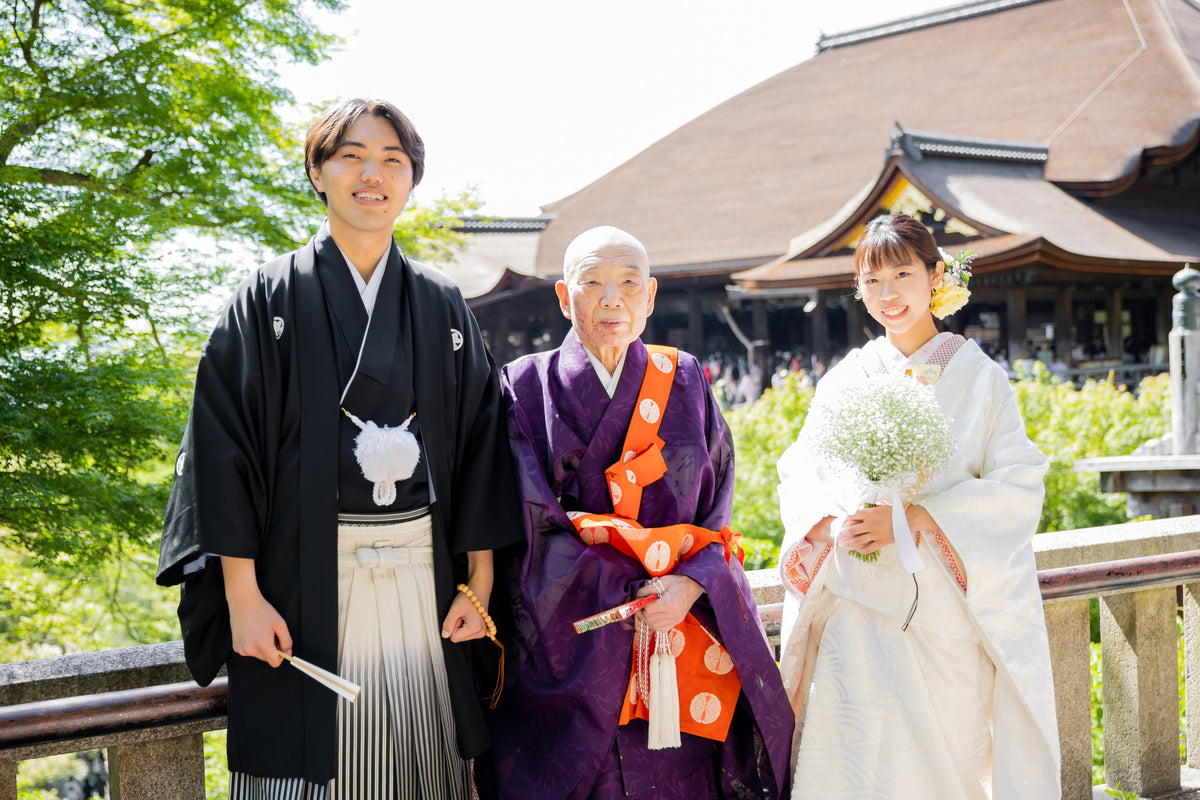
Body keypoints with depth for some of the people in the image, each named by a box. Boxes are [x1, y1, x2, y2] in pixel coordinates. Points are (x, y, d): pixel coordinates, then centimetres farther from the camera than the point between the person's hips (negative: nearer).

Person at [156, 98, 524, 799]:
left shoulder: (443, 308, 11)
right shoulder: (272, 297, 2)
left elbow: (481, 447, 9)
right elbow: (224, 446, -4)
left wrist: (478, 585, 2)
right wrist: (242, 595, -11)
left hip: (424, 578, 3)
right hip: (308, 584, -2)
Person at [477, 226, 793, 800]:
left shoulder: (684, 382, 10)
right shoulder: (529, 387, 2)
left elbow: (717, 513, 7)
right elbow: (535, 530, -5)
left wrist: (689, 586, -13)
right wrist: (638, 586, -13)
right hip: (574, 645, -2)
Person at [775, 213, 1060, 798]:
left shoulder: (979, 377, 2)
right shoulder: (844, 379, 10)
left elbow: (1018, 485, -6)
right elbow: (799, 471, 10)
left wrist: (915, 519, -16)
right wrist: (827, 524, -12)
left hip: (948, 612, -1)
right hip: (858, 611, 2)